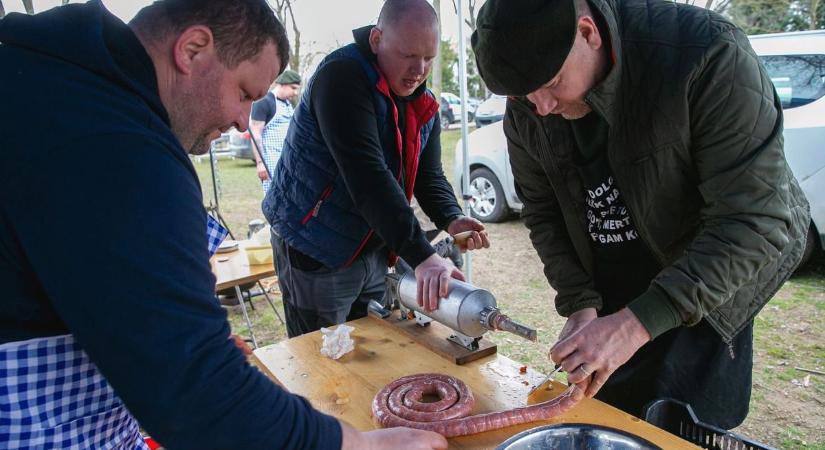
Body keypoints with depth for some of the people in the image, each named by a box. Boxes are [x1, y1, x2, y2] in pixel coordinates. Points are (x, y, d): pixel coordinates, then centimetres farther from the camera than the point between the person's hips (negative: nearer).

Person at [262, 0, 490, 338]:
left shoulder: (423, 104, 3)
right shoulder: (343, 77, -22)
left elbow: (428, 176, 3)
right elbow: (366, 174, -32)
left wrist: (451, 220, -19)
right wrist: (420, 256, -37)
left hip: (375, 252, 7)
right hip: (315, 255, -7)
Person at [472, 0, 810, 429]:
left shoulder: (708, 55, -28)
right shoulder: (525, 110, -12)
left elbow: (754, 221, -30)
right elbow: (543, 212, -2)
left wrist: (636, 325, -36)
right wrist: (579, 306, -13)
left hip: (706, 294, -4)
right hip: (607, 301, 4)